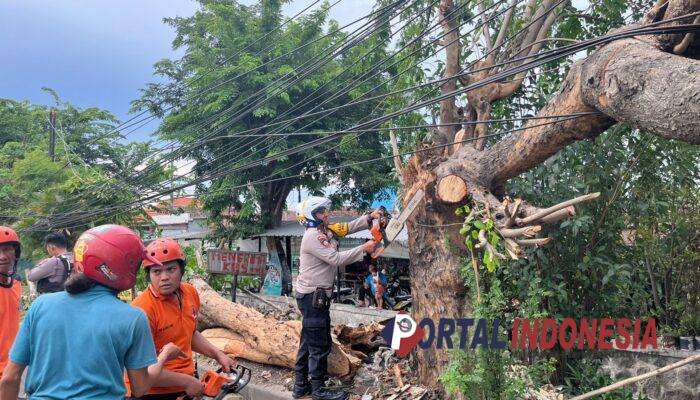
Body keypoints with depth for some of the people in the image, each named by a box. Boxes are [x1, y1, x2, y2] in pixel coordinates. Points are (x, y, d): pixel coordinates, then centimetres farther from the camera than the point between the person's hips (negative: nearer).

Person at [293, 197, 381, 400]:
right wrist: (364, 249, -18)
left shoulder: (325, 231, 10)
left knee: (308, 341, 15)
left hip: (316, 296, 10)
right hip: (312, 297, -10)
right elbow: (336, 259, -22)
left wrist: (369, 218, -2)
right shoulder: (312, 237, -18)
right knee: (319, 345, -3)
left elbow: (348, 228, 13)